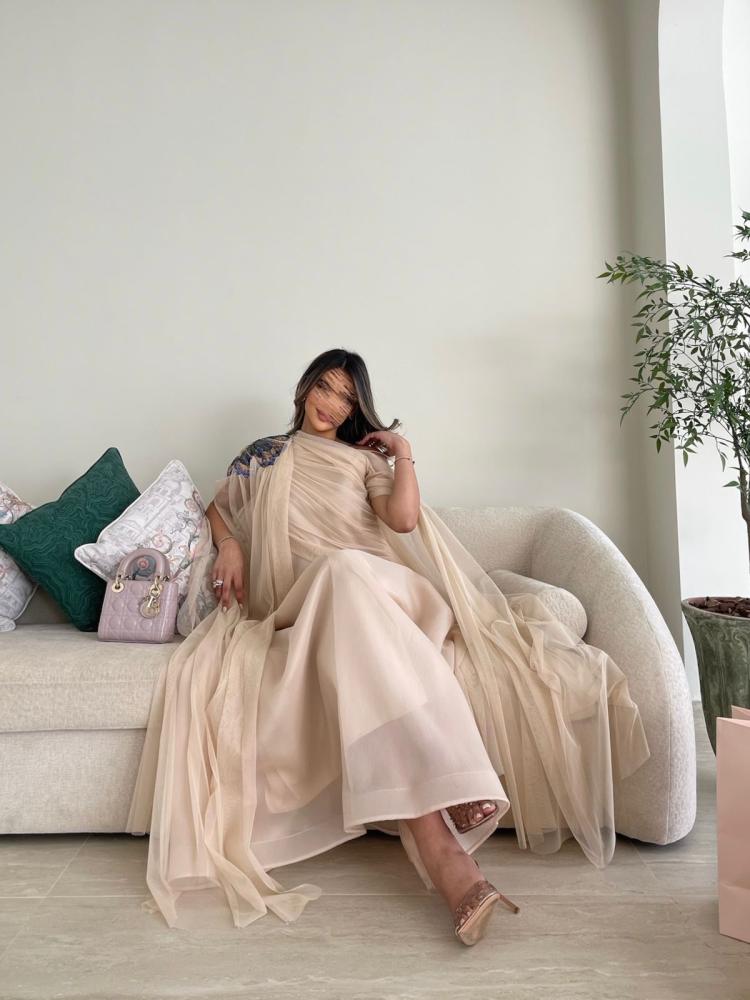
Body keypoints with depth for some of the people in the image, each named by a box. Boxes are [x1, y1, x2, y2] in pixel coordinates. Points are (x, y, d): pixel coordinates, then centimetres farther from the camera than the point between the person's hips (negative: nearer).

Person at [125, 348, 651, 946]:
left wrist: (404, 453, 9)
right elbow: (217, 508, 33)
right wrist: (230, 545, 13)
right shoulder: (266, 454, 28)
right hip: (305, 602, 0)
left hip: (376, 585, 0)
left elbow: (402, 519, 6)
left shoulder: (365, 458, 23)